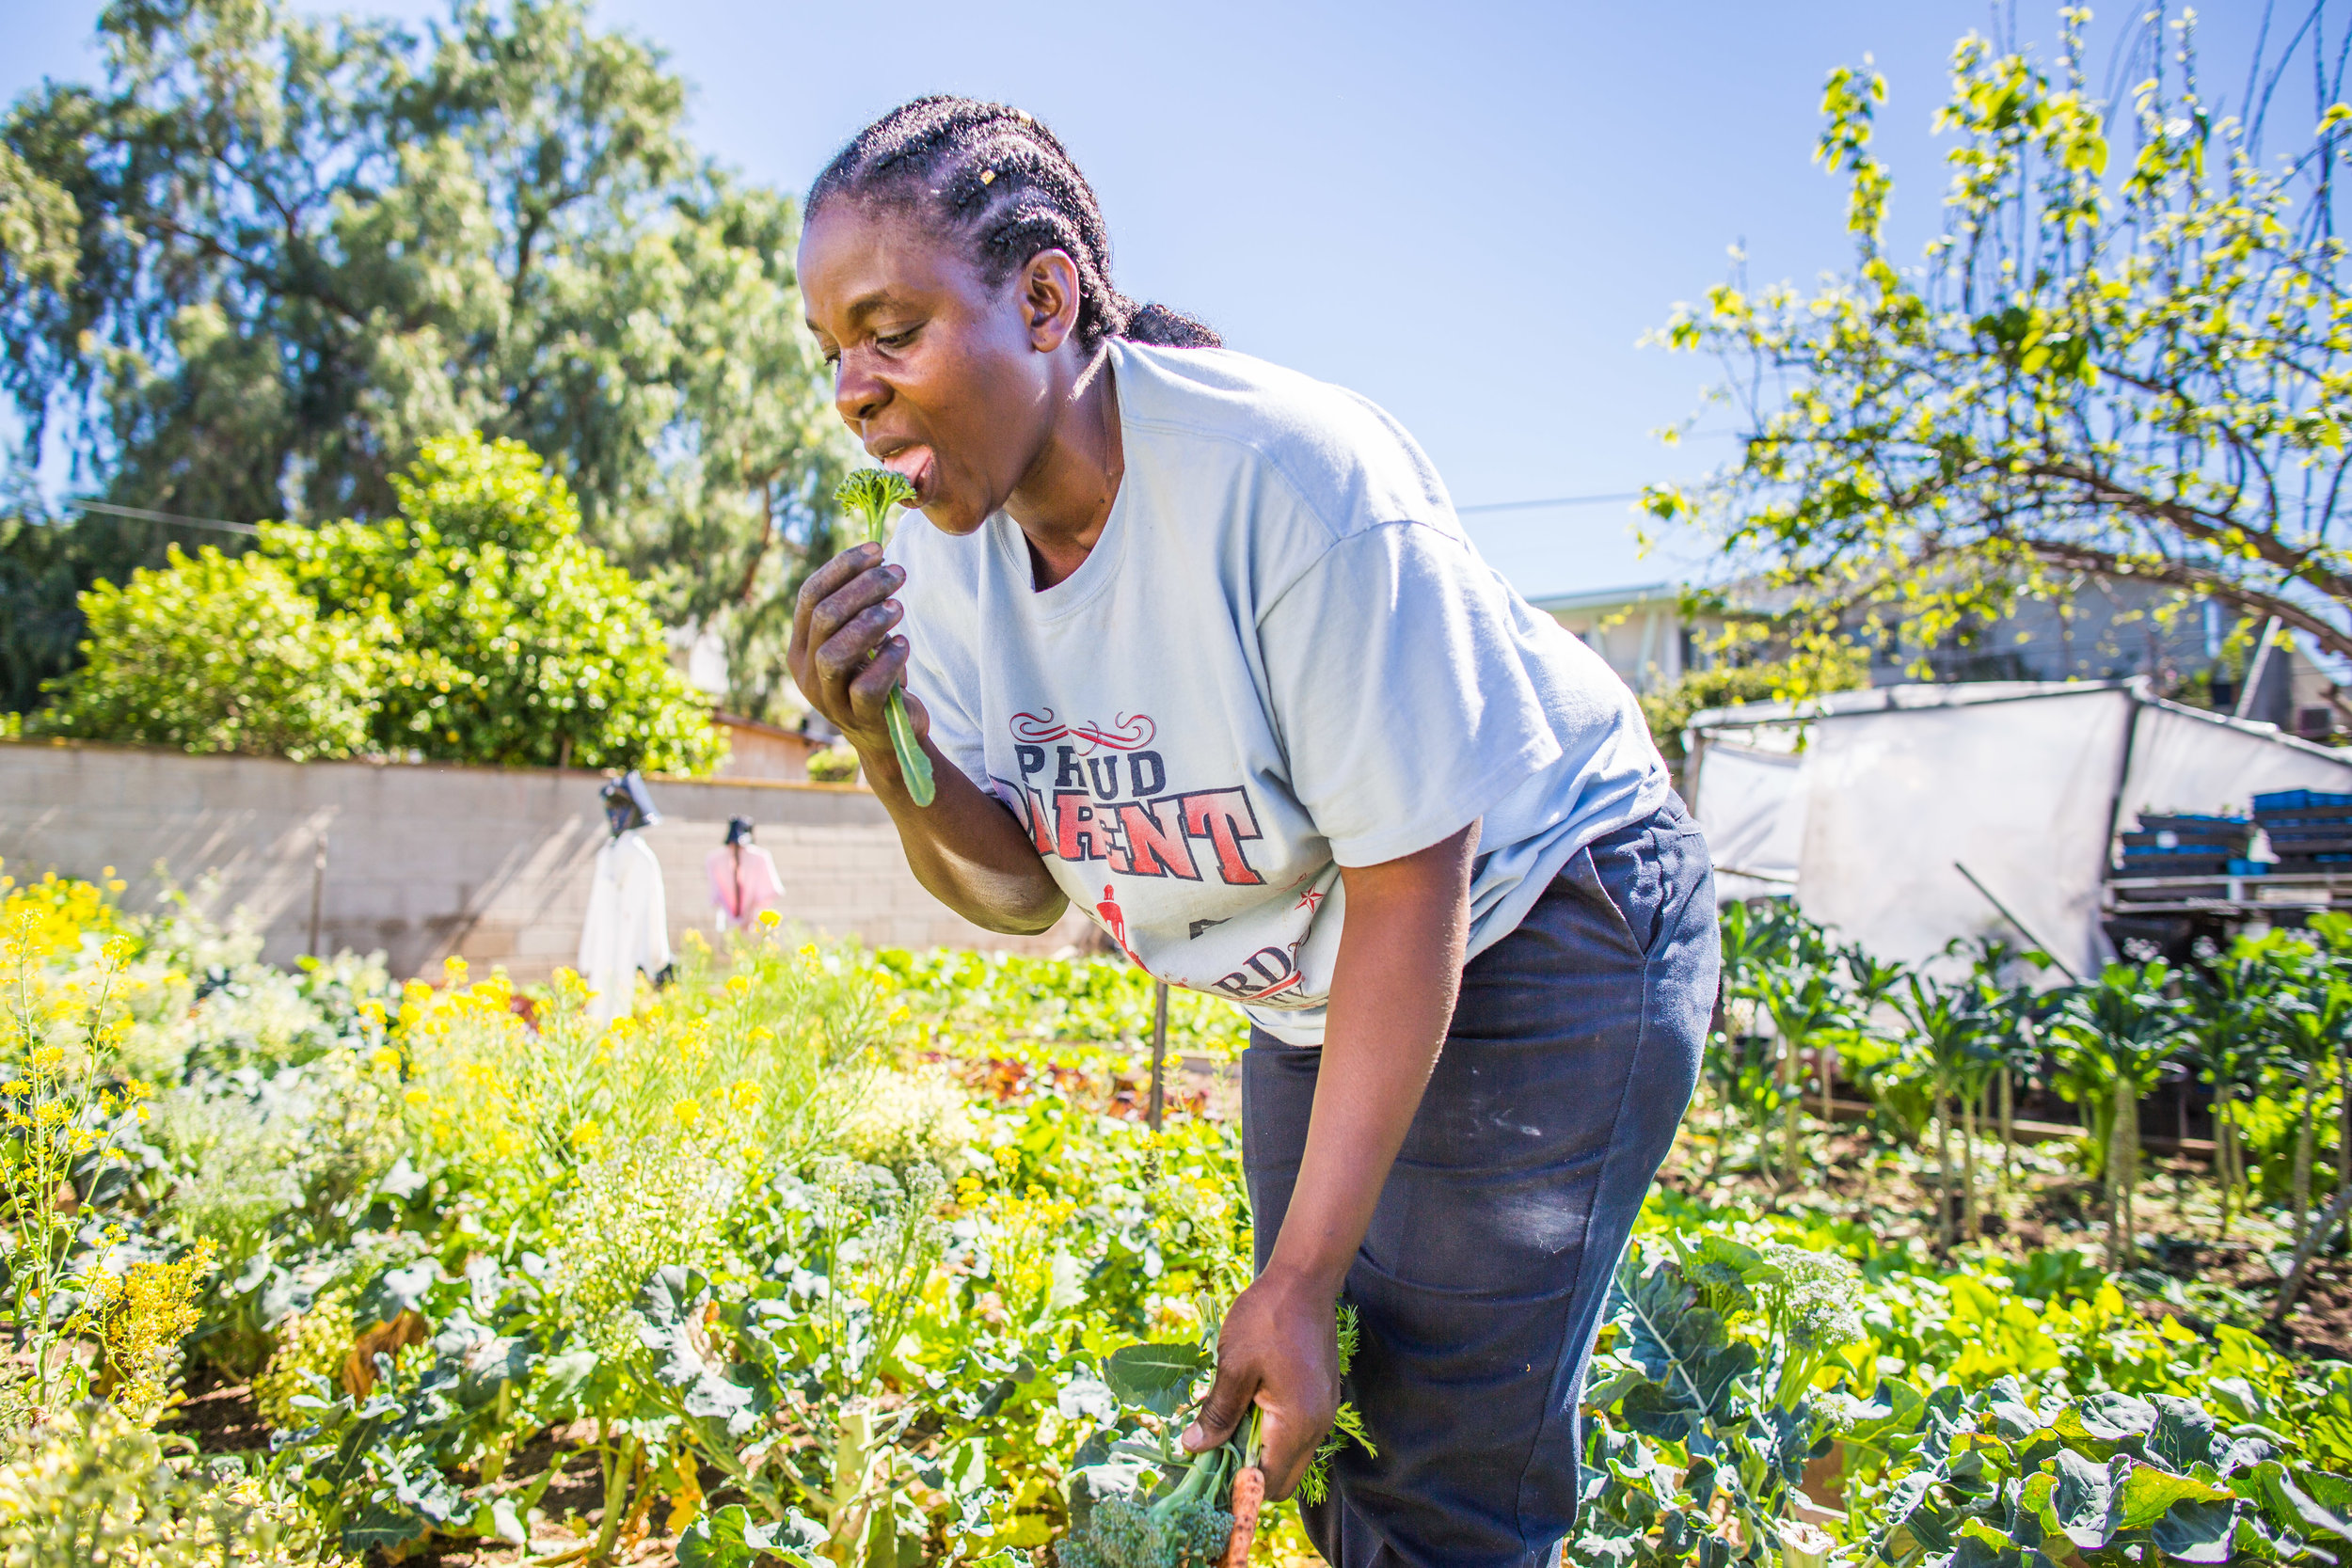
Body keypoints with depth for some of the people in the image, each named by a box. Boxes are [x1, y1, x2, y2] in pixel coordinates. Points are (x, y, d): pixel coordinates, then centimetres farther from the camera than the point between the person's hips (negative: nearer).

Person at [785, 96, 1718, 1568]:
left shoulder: (1290, 475, -30)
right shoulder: (945, 553, -8)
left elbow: (1412, 887, -26)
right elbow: (1021, 886, -4)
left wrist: (1299, 1282, -23)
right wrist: (889, 750, -27)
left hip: (1537, 922, -6)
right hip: (1312, 988, 7)